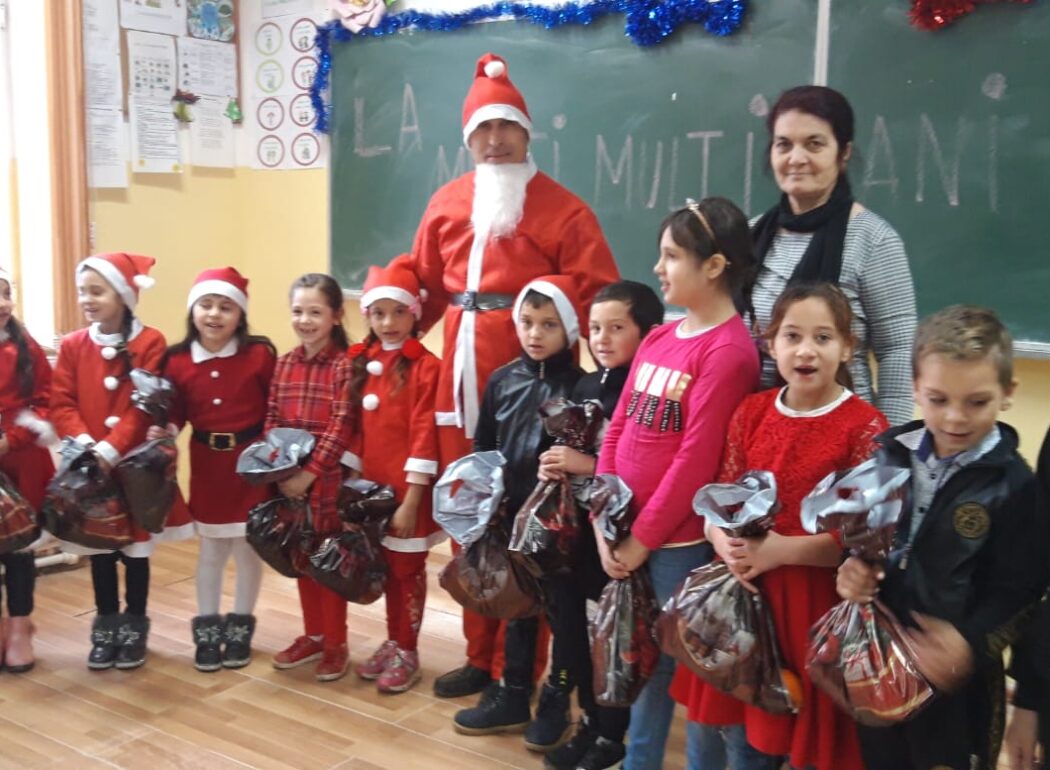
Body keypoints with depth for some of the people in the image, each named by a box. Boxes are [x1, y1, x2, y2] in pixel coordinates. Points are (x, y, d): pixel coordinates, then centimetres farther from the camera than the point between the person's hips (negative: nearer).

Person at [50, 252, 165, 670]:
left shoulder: (150, 342, -8)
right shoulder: (72, 345, 4)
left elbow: (146, 406, -13)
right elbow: (62, 404, -1)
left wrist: (111, 449, -21)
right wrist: (86, 446, -17)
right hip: (88, 465, 3)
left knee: (136, 549, 8)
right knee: (98, 550, 12)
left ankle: (134, 628, 23)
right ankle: (105, 629, 26)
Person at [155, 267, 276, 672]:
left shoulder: (260, 354, -10)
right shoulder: (177, 361, -4)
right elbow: (176, 412, 4)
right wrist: (163, 430, -15)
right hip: (206, 463, 2)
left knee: (248, 548, 10)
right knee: (210, 549, 13)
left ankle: (240, 629, 26)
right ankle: (207, 630, 27)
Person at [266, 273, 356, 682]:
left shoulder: (345, 365, -11)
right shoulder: (284, 363, 7)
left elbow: (341, 428, -15)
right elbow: (271, 420, 7)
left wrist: (310, 473, -17)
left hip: (328, 478, -5)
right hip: (290, 479, 6)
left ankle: (336, 644, 18)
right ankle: (313, 635, 30)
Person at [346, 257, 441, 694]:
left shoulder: (425, 366, -14)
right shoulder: (362, 362, 6)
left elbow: (424, 437, -17)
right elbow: (356, 428, 9)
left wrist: (410, 500, -18)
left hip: (407, 490, -6)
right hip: (371, 485, 6)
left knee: (408, 570, 8)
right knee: (386, 567, 18)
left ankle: (407, 653, 21)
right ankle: (392, 644, 32)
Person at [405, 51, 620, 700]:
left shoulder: (563, 209, -3)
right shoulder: (447, 203, 12)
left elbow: (601, 297, -8)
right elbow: (425, 285, 18)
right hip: (460, 382, 5)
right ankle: (482, 655, 28)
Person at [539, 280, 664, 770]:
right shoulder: (586, 387, 8)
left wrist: (591, 467, -22)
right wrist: (554, 466, -1)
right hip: (578, 528, 7)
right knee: (570, 623, 15)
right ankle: (590, 721, 34)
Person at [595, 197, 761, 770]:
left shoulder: (729, 351, -15)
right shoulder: (657, 339, 9)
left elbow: (696, 459, -18)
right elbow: (617, 431, 8)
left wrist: (643, 537, -13)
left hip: (680, 542, -7)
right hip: (627, 535, 7)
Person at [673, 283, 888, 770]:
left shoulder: (865, 426, -11)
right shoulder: (751, 412, 4)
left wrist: (781, 550, -23)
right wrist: (725, 544, -14)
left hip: (817, 604, -4)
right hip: (745, 594, 5)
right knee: (739, 729, 18)